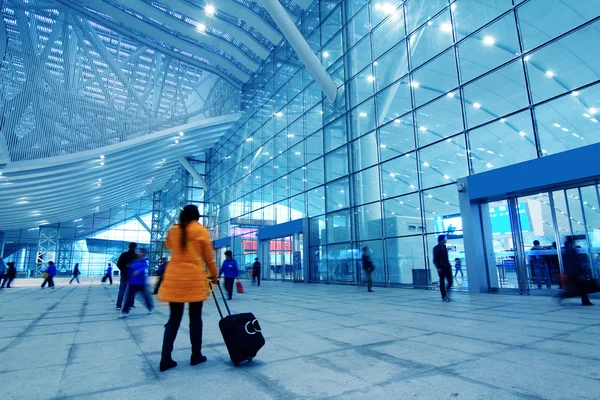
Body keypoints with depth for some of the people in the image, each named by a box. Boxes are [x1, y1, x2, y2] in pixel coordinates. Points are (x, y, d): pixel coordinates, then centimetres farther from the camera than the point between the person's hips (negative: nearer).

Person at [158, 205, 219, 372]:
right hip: (195, 279, -4)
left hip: (174, 279, 4)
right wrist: (214, 275, 12)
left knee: (174, 319, 11)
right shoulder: (201, 231, -2)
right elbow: (209, 257, 1)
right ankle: (196, 356, 17)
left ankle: (165, 359, 10)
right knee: (195, 318, 7)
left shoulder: (173, 230, 9)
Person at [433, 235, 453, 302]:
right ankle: (444, 296, 10)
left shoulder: (445, 247, 13)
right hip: (441, 267, -6)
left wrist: (449, 265, 14)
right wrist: (438, 267, -15)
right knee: (442, 282, 1)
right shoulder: (436, 248, -6)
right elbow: (435, 259, -8)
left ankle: (447, 295, 18)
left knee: (450, 281, 1)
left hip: (447, 266, 6)